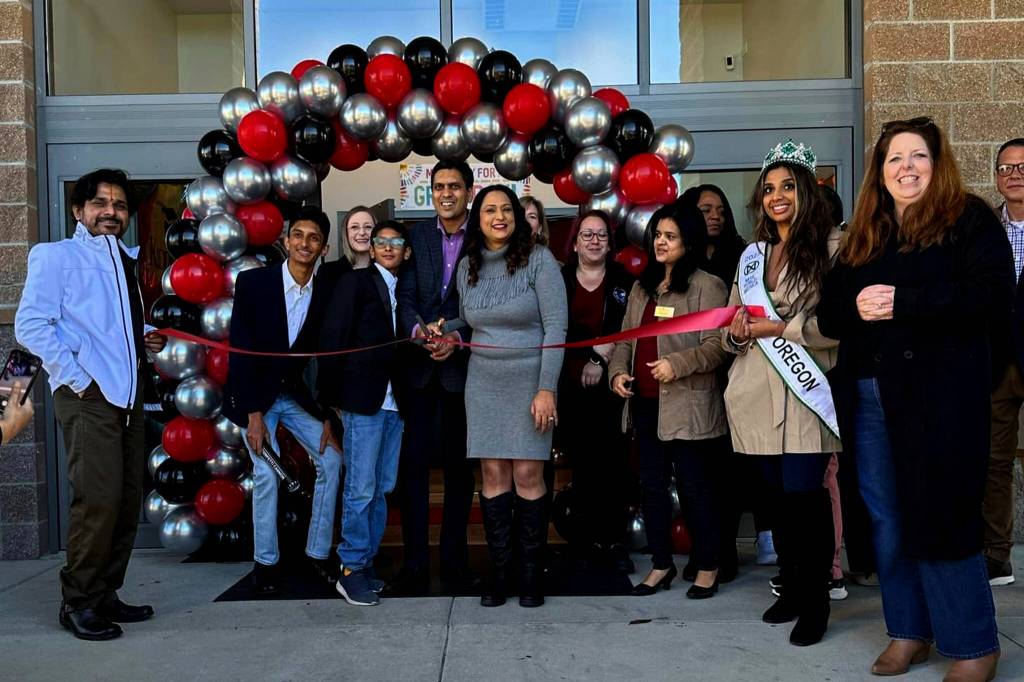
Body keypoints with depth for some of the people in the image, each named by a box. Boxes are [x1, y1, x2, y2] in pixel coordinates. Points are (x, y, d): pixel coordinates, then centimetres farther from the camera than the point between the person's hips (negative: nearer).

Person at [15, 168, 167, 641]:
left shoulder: (126, 262, 20)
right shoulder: (57, 255, -1)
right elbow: (30, 324, -11)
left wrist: (145, 337, 9)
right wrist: (74, 376, -15)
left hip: (127, 393, 7)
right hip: (87, 395, -7)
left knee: (128, 500, 8)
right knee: (98, 498, -12)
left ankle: (105, 595, 20)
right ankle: (78, 602, 3)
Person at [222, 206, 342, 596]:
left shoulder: (326, 295, -6)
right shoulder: (253, 282, -15)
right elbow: (241, 349, -16)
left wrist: (327, 416, -5)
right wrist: (253, 414, -19)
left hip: (298, 392, 4)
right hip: (255, 393, -4)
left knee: (331, 460, -3)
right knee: (267, 473, -10)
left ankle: (318, 551, 11)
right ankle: (265, 561, 6)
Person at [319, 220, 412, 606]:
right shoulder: (356, 282, 1)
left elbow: (403, 344, 15)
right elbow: (334, 339, -4)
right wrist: (333, 397, -6)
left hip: (394, 402, 6)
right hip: (363, 399, -6)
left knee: (382, 488, 8)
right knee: (361, 488, -5)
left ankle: (365, 562, 17)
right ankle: (352, 570, 4)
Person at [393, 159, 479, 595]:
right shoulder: (417, 236, 9)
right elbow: (405, 296, 2)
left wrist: (459, 338, -17)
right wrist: (418, 329, -17)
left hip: (463, 365, -2)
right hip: (421, 365, 2)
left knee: (458, 465, 7)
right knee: (413, 462, -1)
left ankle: (455, 563, 18)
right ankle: (415, 565, 8)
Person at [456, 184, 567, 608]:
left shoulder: (538, 259, -7)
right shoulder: (467, 266, 7)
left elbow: (556, 327, -11)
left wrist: (547, 388, -15)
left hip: (529, 381, -4)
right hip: (484, 382, 4)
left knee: (527, 475, -4)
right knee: (493, 475, 3)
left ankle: (532, 573, 10)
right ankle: (499, 572, 12)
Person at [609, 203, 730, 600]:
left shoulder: (708, 286, -6)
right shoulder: (642, 287, 17)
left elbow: (716, 346, -13)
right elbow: (626, 339, 18)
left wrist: (677, 364, -27)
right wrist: (617, 370, 1)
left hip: (686, 406, -7)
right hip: (645, 404, 7)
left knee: (696, 488, 2)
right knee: (652, 485, 13)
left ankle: (707, 566, 19)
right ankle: (662, 564, 26)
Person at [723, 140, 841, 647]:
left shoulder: (831, 247, -2)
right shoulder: (752, 255, 17)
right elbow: (731, 331, 21)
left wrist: (781, 328, -15)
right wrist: (736, 332, -2)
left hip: (803, 392, -5)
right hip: (756, 394, 6)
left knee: (803, 492, -7)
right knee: (777, 494, 11)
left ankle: (815, 601, 8)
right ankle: (791, 588, 26)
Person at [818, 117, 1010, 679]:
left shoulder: (969, 220, 1)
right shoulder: (862, 235, 16)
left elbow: (994, 296, -13)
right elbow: (830, 314, 14)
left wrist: (902, 302, -19)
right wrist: (855, 308, -10)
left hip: (938, 396, -5)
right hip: (868, 398, 6)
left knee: (939, 517, -2)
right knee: (886, 521, 10)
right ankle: (908, 630, 25)